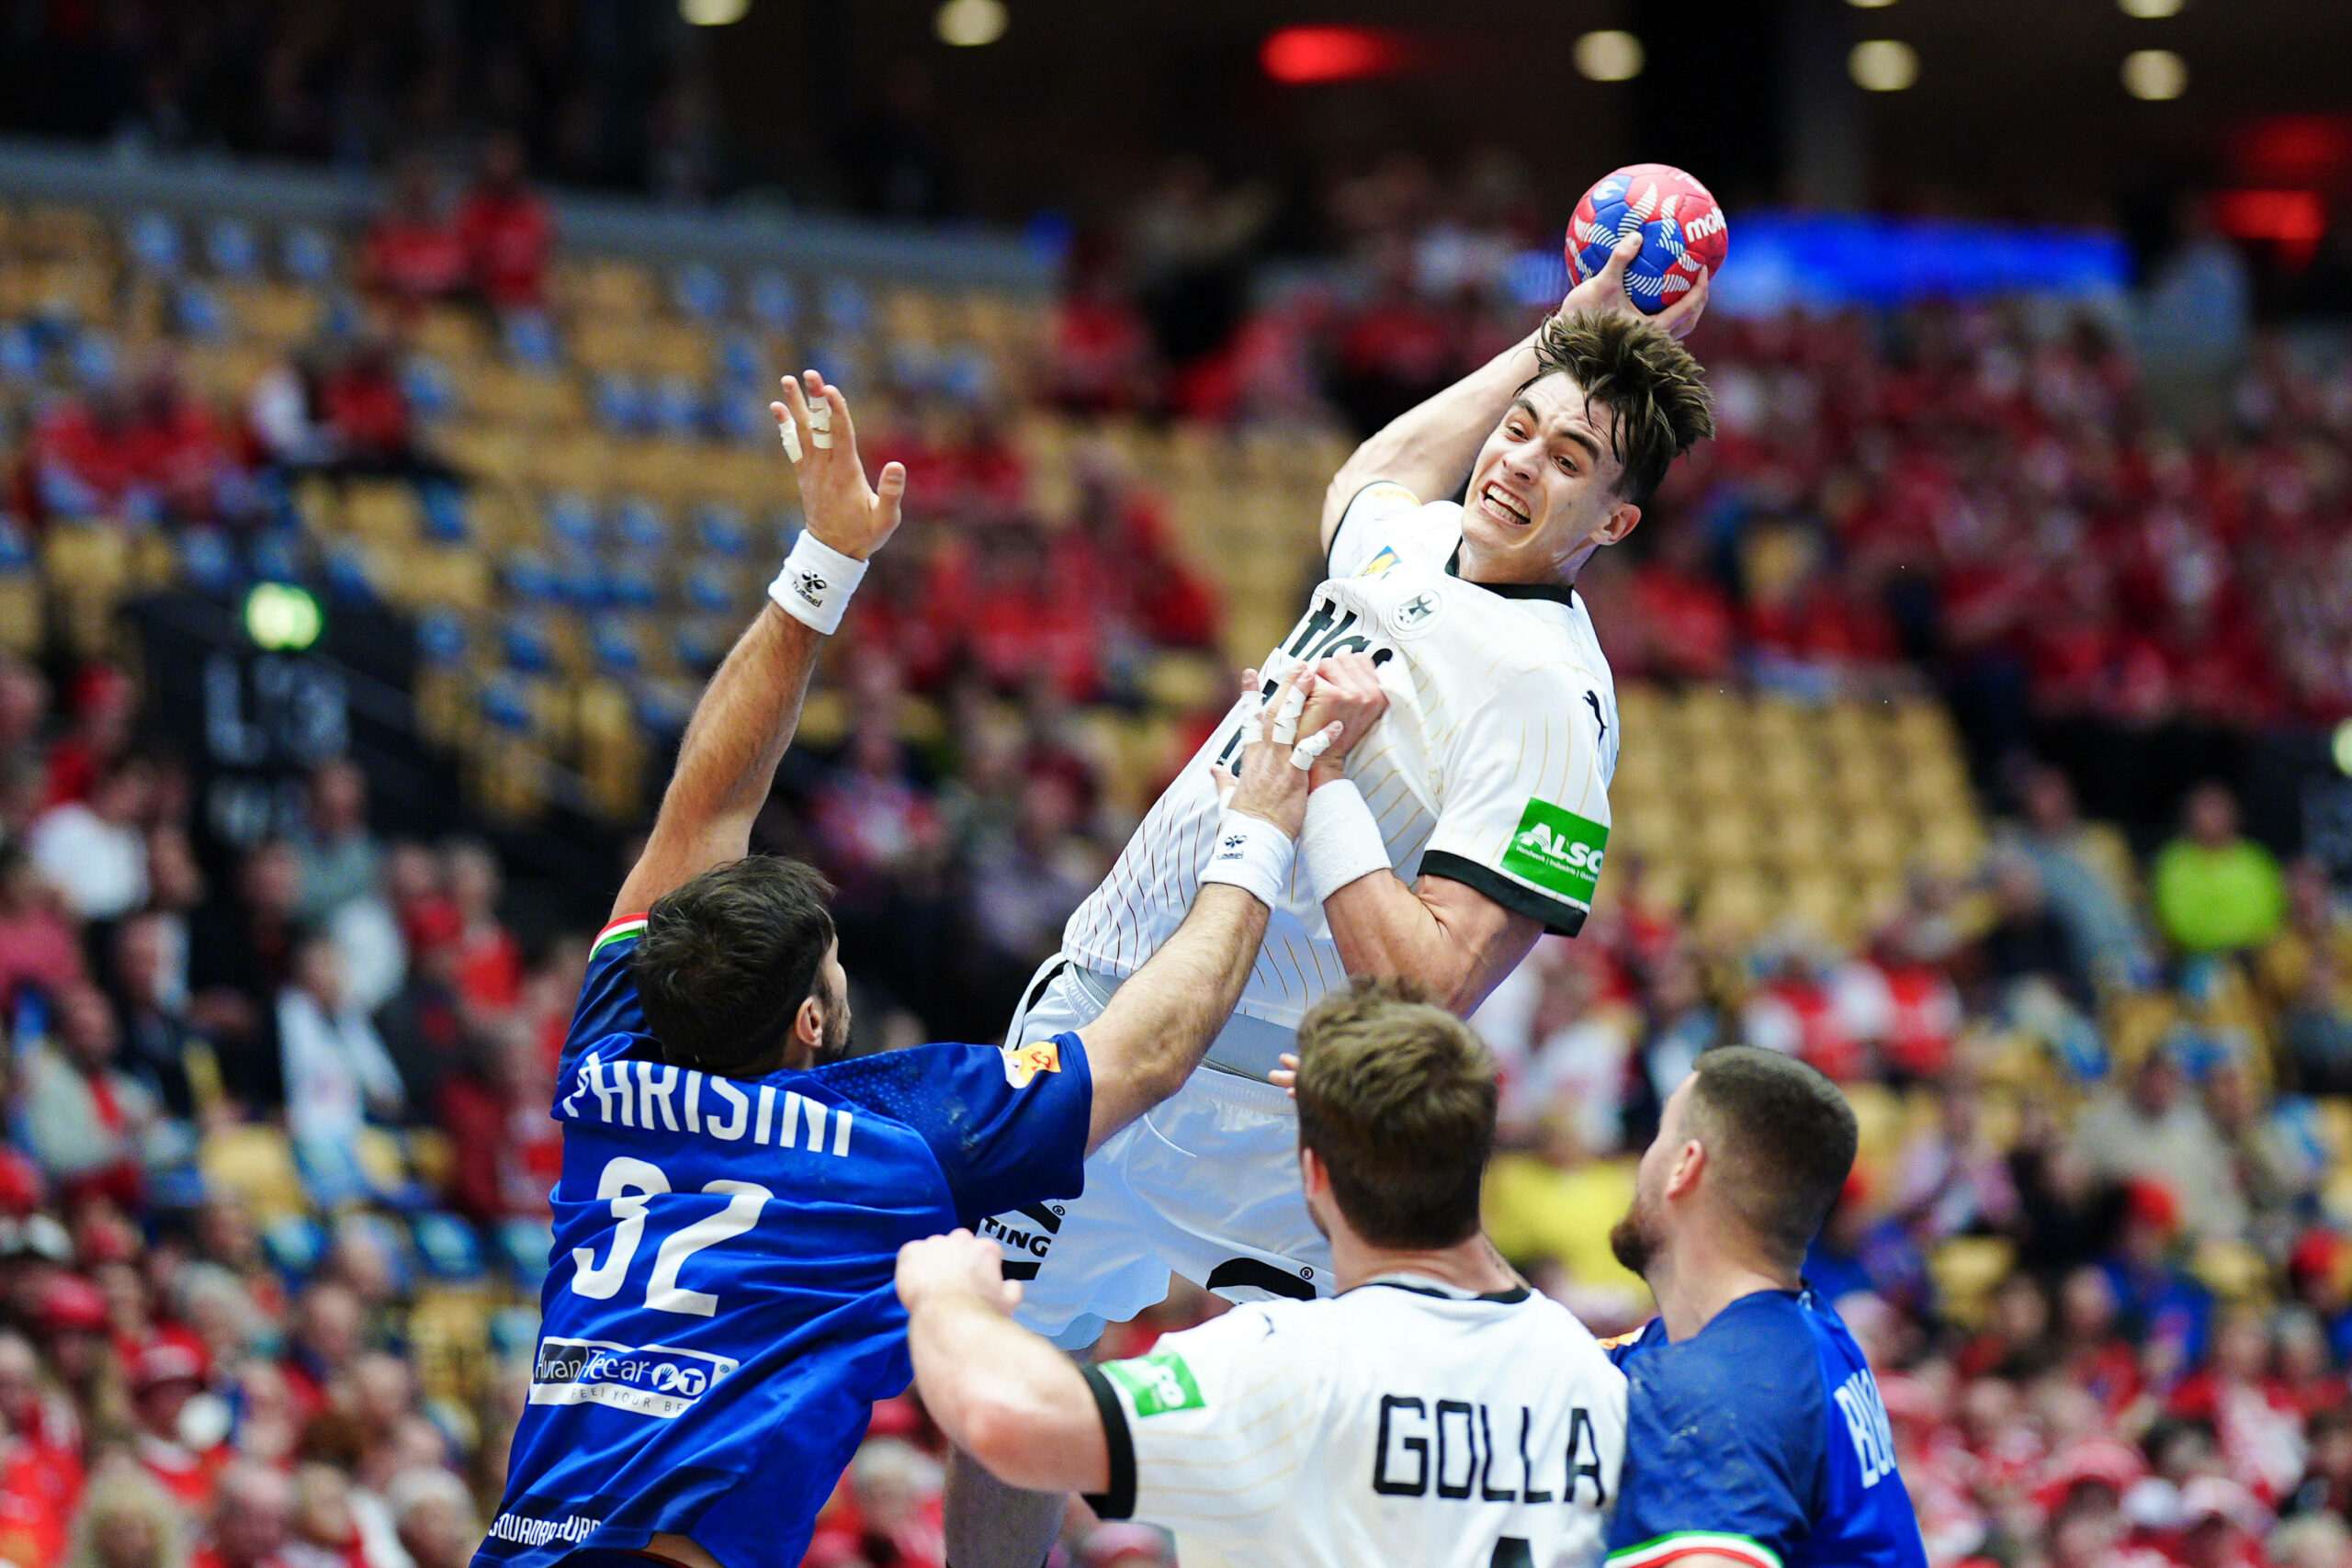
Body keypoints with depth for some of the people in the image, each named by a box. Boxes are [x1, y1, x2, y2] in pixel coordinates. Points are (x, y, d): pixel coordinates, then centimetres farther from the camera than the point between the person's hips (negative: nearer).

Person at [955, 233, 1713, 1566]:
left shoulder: (1548, 701, -18)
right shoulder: (1411, 539, 6)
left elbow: (1430, 985, -24)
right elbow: (1371, 471, 36)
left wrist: (1317, 782, -23)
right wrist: (1565, 331, 36)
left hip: (1256, 1095, -7)